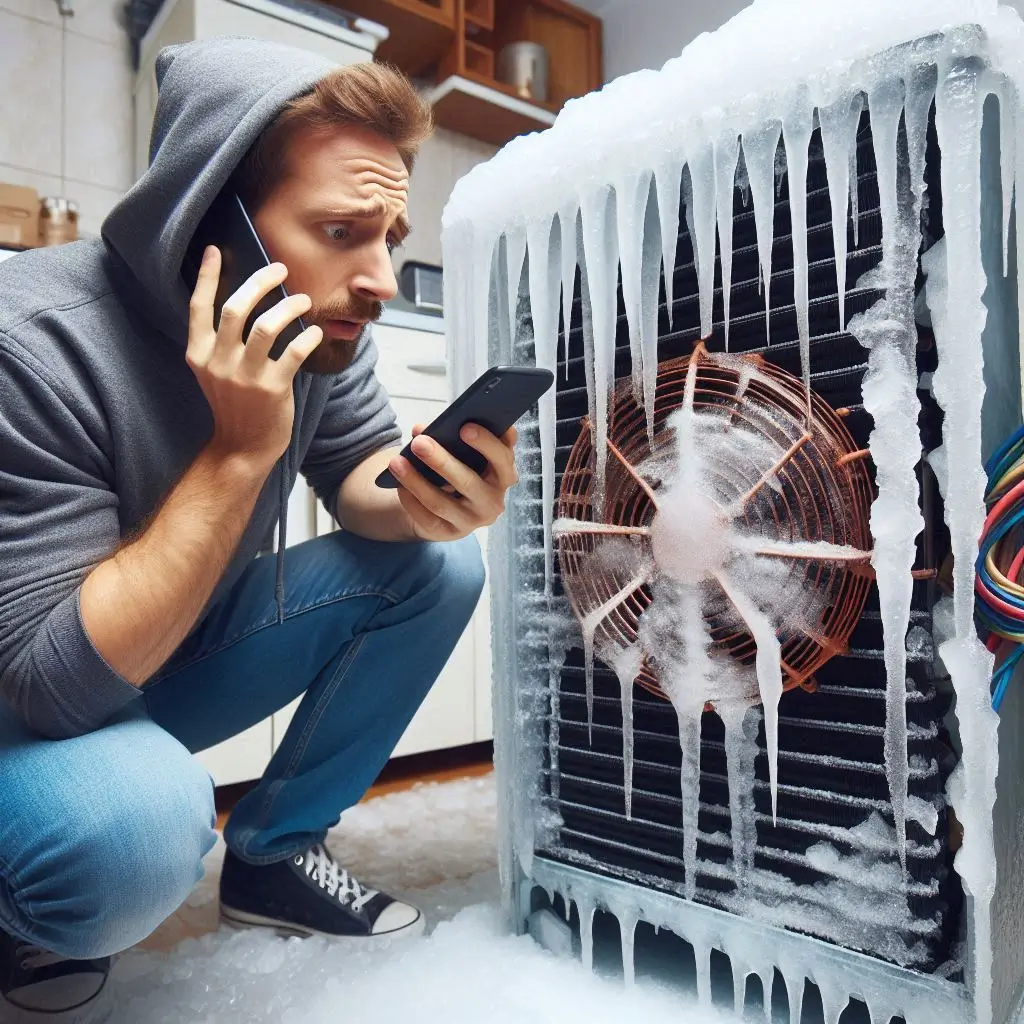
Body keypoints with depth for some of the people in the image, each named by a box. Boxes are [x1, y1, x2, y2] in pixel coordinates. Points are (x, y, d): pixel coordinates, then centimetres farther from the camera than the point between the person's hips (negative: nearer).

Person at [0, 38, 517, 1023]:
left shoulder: (318, 325, -12)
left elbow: (357, 469, -3)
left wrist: (420, 497, -27)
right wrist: (239, 450, -37)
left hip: (184, 656, 6)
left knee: (436, 565, -10)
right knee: (142, 823, -37)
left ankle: (273, 853, 7)